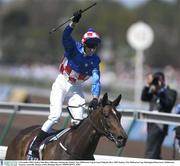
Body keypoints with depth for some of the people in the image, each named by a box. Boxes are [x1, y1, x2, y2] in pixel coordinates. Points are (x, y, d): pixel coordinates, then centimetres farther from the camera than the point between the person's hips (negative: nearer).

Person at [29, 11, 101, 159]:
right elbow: (66, 37, -36)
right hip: (62, 84, -3)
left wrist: (95, 98, -36)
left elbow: (96, 80, -20)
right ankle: (36, 145, -11)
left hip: (77, 89, 3)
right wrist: (74, 22, -54)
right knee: (55, 115, -17)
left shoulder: (94, 60, -10)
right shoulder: (74, 48, -16)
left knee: (78, 120, -8)